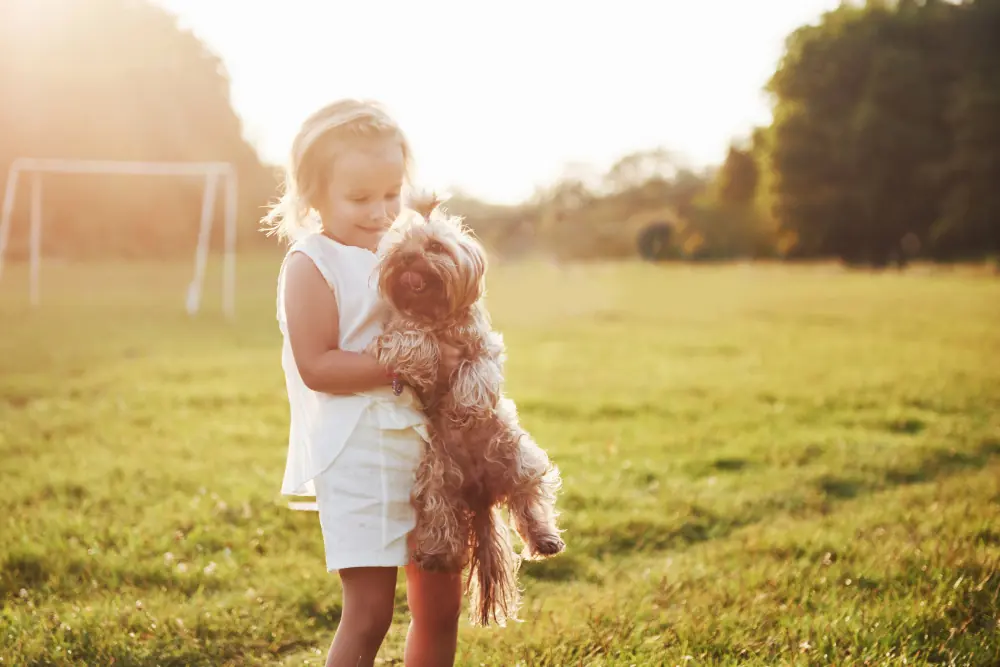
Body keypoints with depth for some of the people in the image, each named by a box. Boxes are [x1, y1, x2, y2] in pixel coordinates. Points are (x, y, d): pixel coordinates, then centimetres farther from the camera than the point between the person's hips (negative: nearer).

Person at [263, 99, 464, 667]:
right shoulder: (311, 265, -9)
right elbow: (317, 367, -18)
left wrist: (455, 348, 3)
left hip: (425, 443, 7)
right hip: (358, 455, -7)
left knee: (441, 604, 13)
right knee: (370, 612, -8)